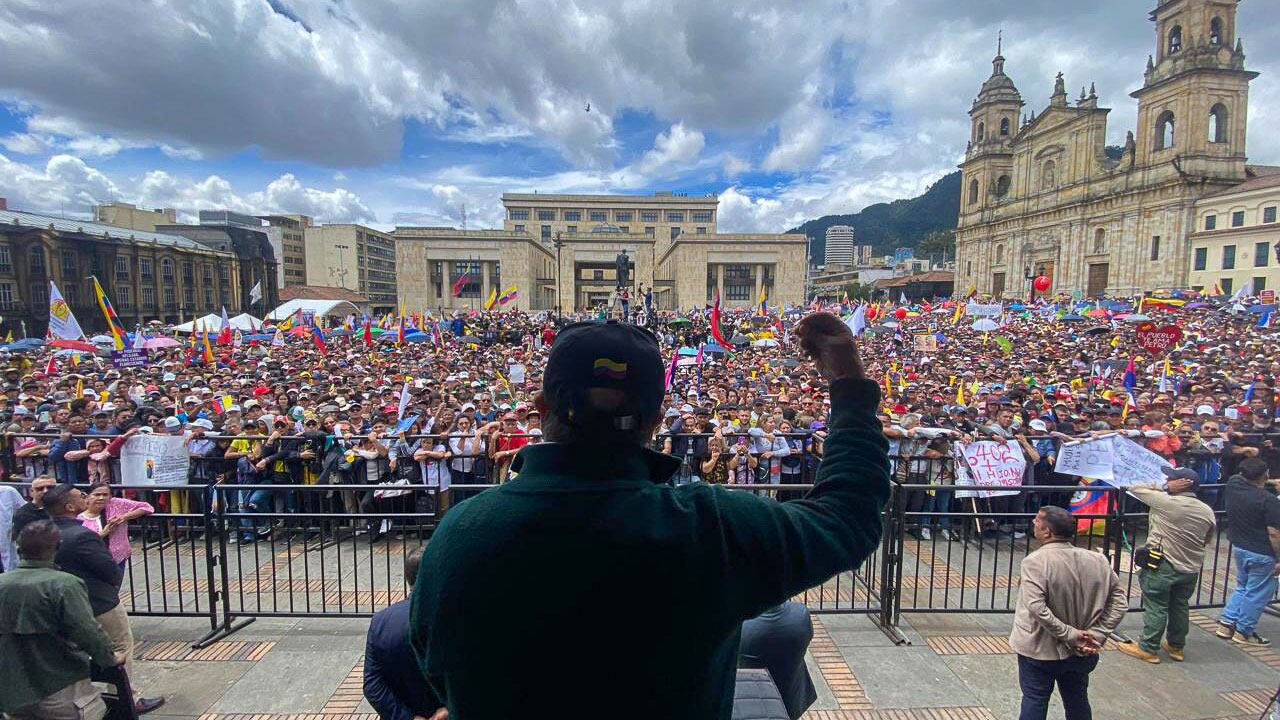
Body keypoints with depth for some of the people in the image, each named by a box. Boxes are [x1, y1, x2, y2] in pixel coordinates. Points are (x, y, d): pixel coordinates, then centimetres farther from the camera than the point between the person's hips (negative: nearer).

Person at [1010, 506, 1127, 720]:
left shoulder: (1036, 561, -22)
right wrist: (1096, 635, -4)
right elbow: (1119, 602, -2)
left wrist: (1069, 634, -17)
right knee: (1078, 702, 24)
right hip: (1080, 653, 5)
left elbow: (1036, 607, -29)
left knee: (1034, 702, 11)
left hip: (1039, 652, -5)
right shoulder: (1097, 560, -7)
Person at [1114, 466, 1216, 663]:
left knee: (1155, 607, 1)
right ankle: (1176, 646, 31)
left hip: (1163, 565, -6)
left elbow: (1134, 488, -10)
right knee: (1180, 607, 18)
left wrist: (1165, 488, -8)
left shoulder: (1166, 502, -18)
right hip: (1191, 569, 7)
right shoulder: (1207, 511, 3)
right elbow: (1207, 540, 13)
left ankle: (1147, 649, 8)